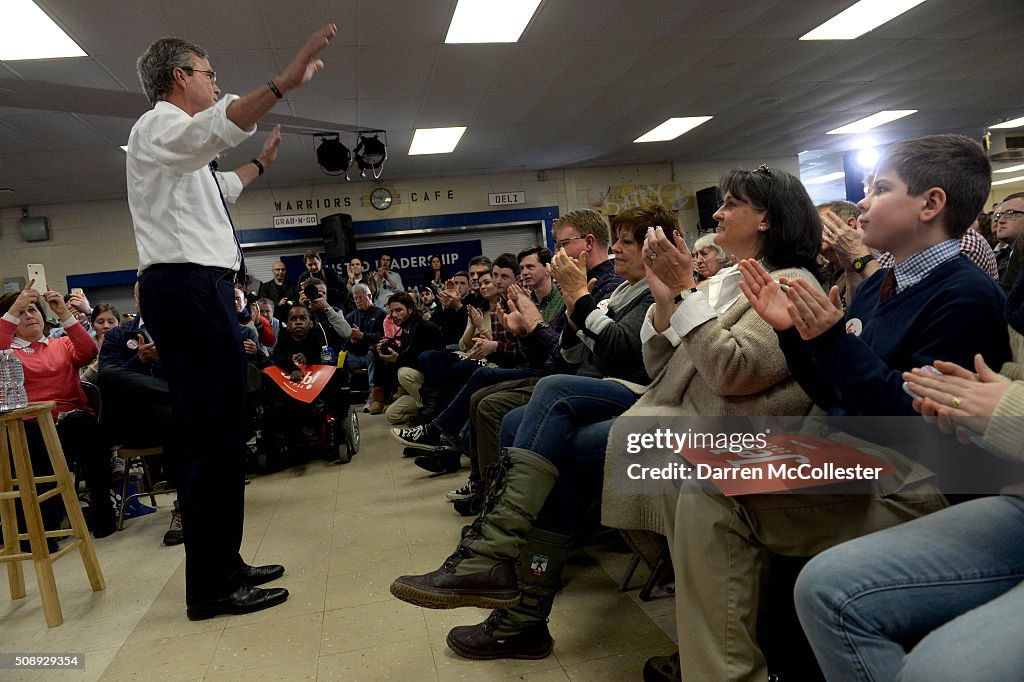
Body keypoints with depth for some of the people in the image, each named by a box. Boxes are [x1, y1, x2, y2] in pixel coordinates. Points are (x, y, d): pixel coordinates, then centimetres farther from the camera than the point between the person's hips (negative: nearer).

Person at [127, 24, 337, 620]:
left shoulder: (181, 143, 28)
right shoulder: (159, 124, -3)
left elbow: (220, 188, 47)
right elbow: (219, 125, -27)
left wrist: (262, 163, 55)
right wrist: (284, 83, -39)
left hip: (198, 291, 11)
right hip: (189, 286, -11)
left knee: (217, 434, 12)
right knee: (213, 436, -12)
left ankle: (223, 566, 22)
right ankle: (210, 588, -6)